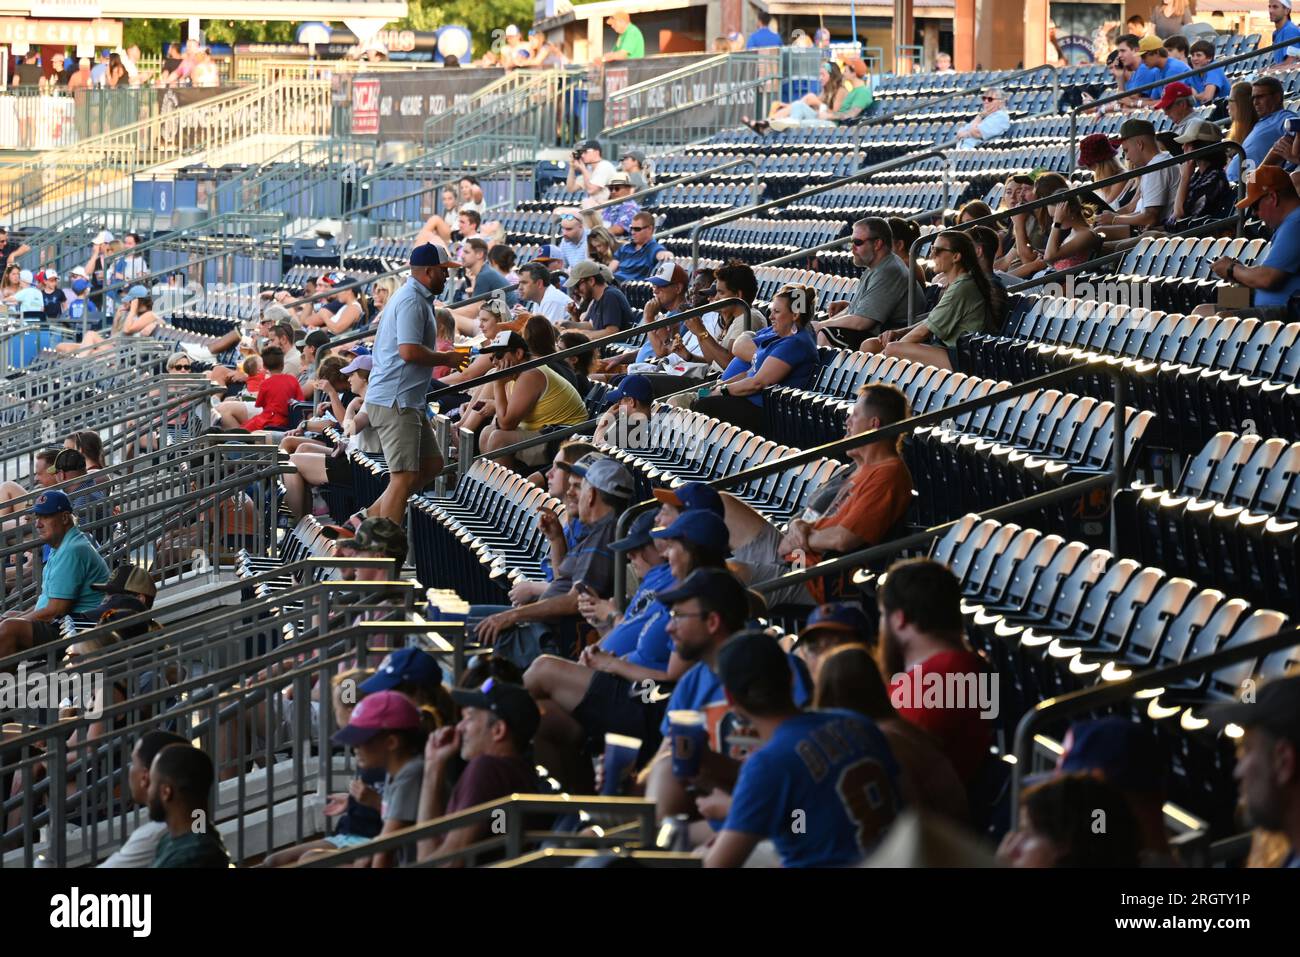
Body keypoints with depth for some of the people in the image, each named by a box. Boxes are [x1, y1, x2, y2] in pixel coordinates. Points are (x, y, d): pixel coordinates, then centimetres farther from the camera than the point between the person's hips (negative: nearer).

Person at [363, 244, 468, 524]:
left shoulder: (417, 298, 19)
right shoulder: (412, 301, -15)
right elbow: (409, 351, -25)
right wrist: (447, 359, -12)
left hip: (407, 401, 11)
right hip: (394, 402, -11)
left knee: (431, 464, 15)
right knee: (405, 477, -11)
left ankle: (374, 516, 16)